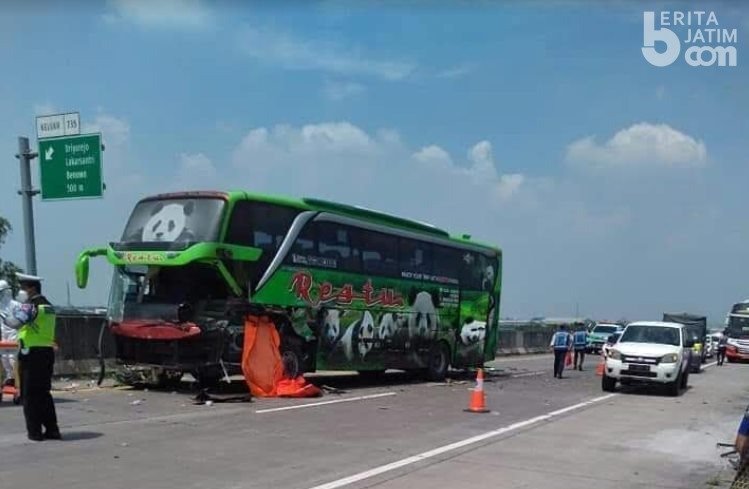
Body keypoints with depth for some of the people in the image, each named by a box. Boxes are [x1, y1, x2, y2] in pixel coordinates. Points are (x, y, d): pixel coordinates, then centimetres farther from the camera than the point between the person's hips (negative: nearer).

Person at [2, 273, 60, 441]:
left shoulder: (29, 305, -12)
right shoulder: (48, 306, 15)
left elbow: (15, 323, -27)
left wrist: (6, 319, -7)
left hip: (31, 353, -8)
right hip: (47, 351, 8)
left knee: (29, 395, 1)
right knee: (44, 393, 15)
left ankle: (34, 431, 3)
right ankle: (52, 429, 16)